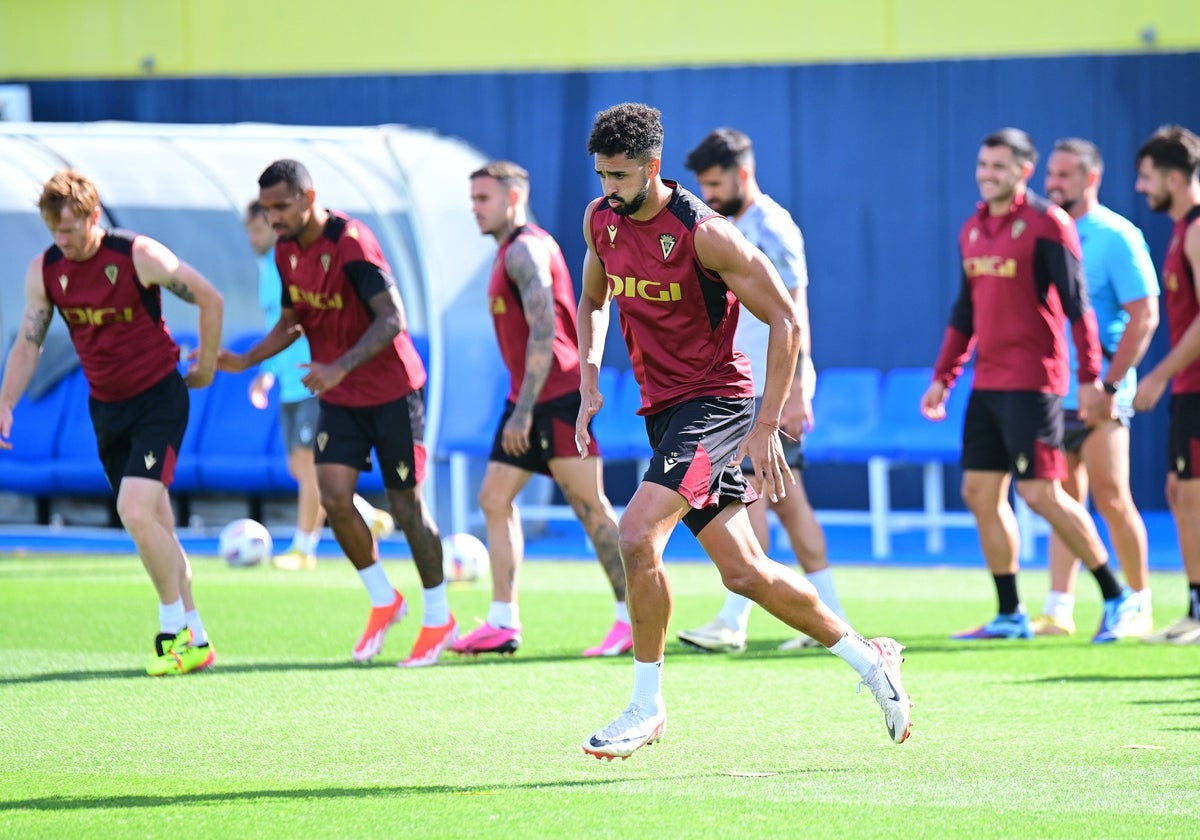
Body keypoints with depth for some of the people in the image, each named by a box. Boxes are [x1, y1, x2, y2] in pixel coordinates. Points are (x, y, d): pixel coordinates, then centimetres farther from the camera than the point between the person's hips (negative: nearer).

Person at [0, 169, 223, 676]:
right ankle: (195, 640, 19)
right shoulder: (44, 271, -3)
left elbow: (210, 299, -6)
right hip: (105, 406, 6)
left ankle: (176, 629, -7)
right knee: (154, 527, 9)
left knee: (136, 512, -21)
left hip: (158, 399, -6)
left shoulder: (140, 256, -17)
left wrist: (206, 364, 1)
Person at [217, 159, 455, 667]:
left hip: (392, 392, -6)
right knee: (333, 497, -9)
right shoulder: (287, 251, 2)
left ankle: (439, 619, 16)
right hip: (339, 398, 6)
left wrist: (340, 368, -37)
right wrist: (246, 361, 0)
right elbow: (291, 321, 16)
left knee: (405, 504, 0)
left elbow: (392, 320, -27)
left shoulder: (350, 243, -22)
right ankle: (383, 601, 11)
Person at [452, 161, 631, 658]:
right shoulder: (510, 251, 18)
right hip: (528, 400, 10)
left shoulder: (526, 249, -12)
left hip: (557, 398, -10)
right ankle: (502, 622, 7)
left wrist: (525, 408, -25)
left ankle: (632, 617, -4)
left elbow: (544, 330, -22)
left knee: (590, 506, -7)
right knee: (495, 498, 7)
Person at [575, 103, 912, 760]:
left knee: (637, 535, -23)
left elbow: (785, 320, -14)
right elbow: (593, 301, 24)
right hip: (662, 408, 8)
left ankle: (646, 705, -11)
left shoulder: (703, 233, -17)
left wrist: (766, 427, -17)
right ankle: (868, 660, 24)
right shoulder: (601, 220, 4)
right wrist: (588, 382, 8)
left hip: (715, 402, -7)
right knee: (743, 572, 8)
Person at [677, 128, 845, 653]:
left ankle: (733, 621, -13)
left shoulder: (772, 229, -12)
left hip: (774, 387, -9)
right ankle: (830, 619, 11)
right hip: (746, 387, 9)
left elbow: (795, 314, -16)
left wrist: (795, 392, -21)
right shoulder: (731, 229, 16)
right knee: (788, 501, 8)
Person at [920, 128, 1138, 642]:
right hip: (987, 383, 8)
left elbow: (1076, 304, -11)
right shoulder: (973, 229, 14)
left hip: (1032, 382, -8)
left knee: (1040, 494, -10)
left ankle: (1115, 596, 2)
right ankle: (1010, 616, 12)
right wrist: (943, 377, 18)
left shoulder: (1046, 223, -9)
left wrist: (1090, 379, -15)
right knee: (980, 494, 5)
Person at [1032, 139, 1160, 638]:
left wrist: (1110, 383, -15)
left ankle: (1139, 606, 5)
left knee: (1111, 499, -5)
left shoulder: (1116, 237, -6)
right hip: (1054, 392, 6)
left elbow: (1144, 316, -10)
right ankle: (1058, 611, 5)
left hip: (1099, 394, -6)